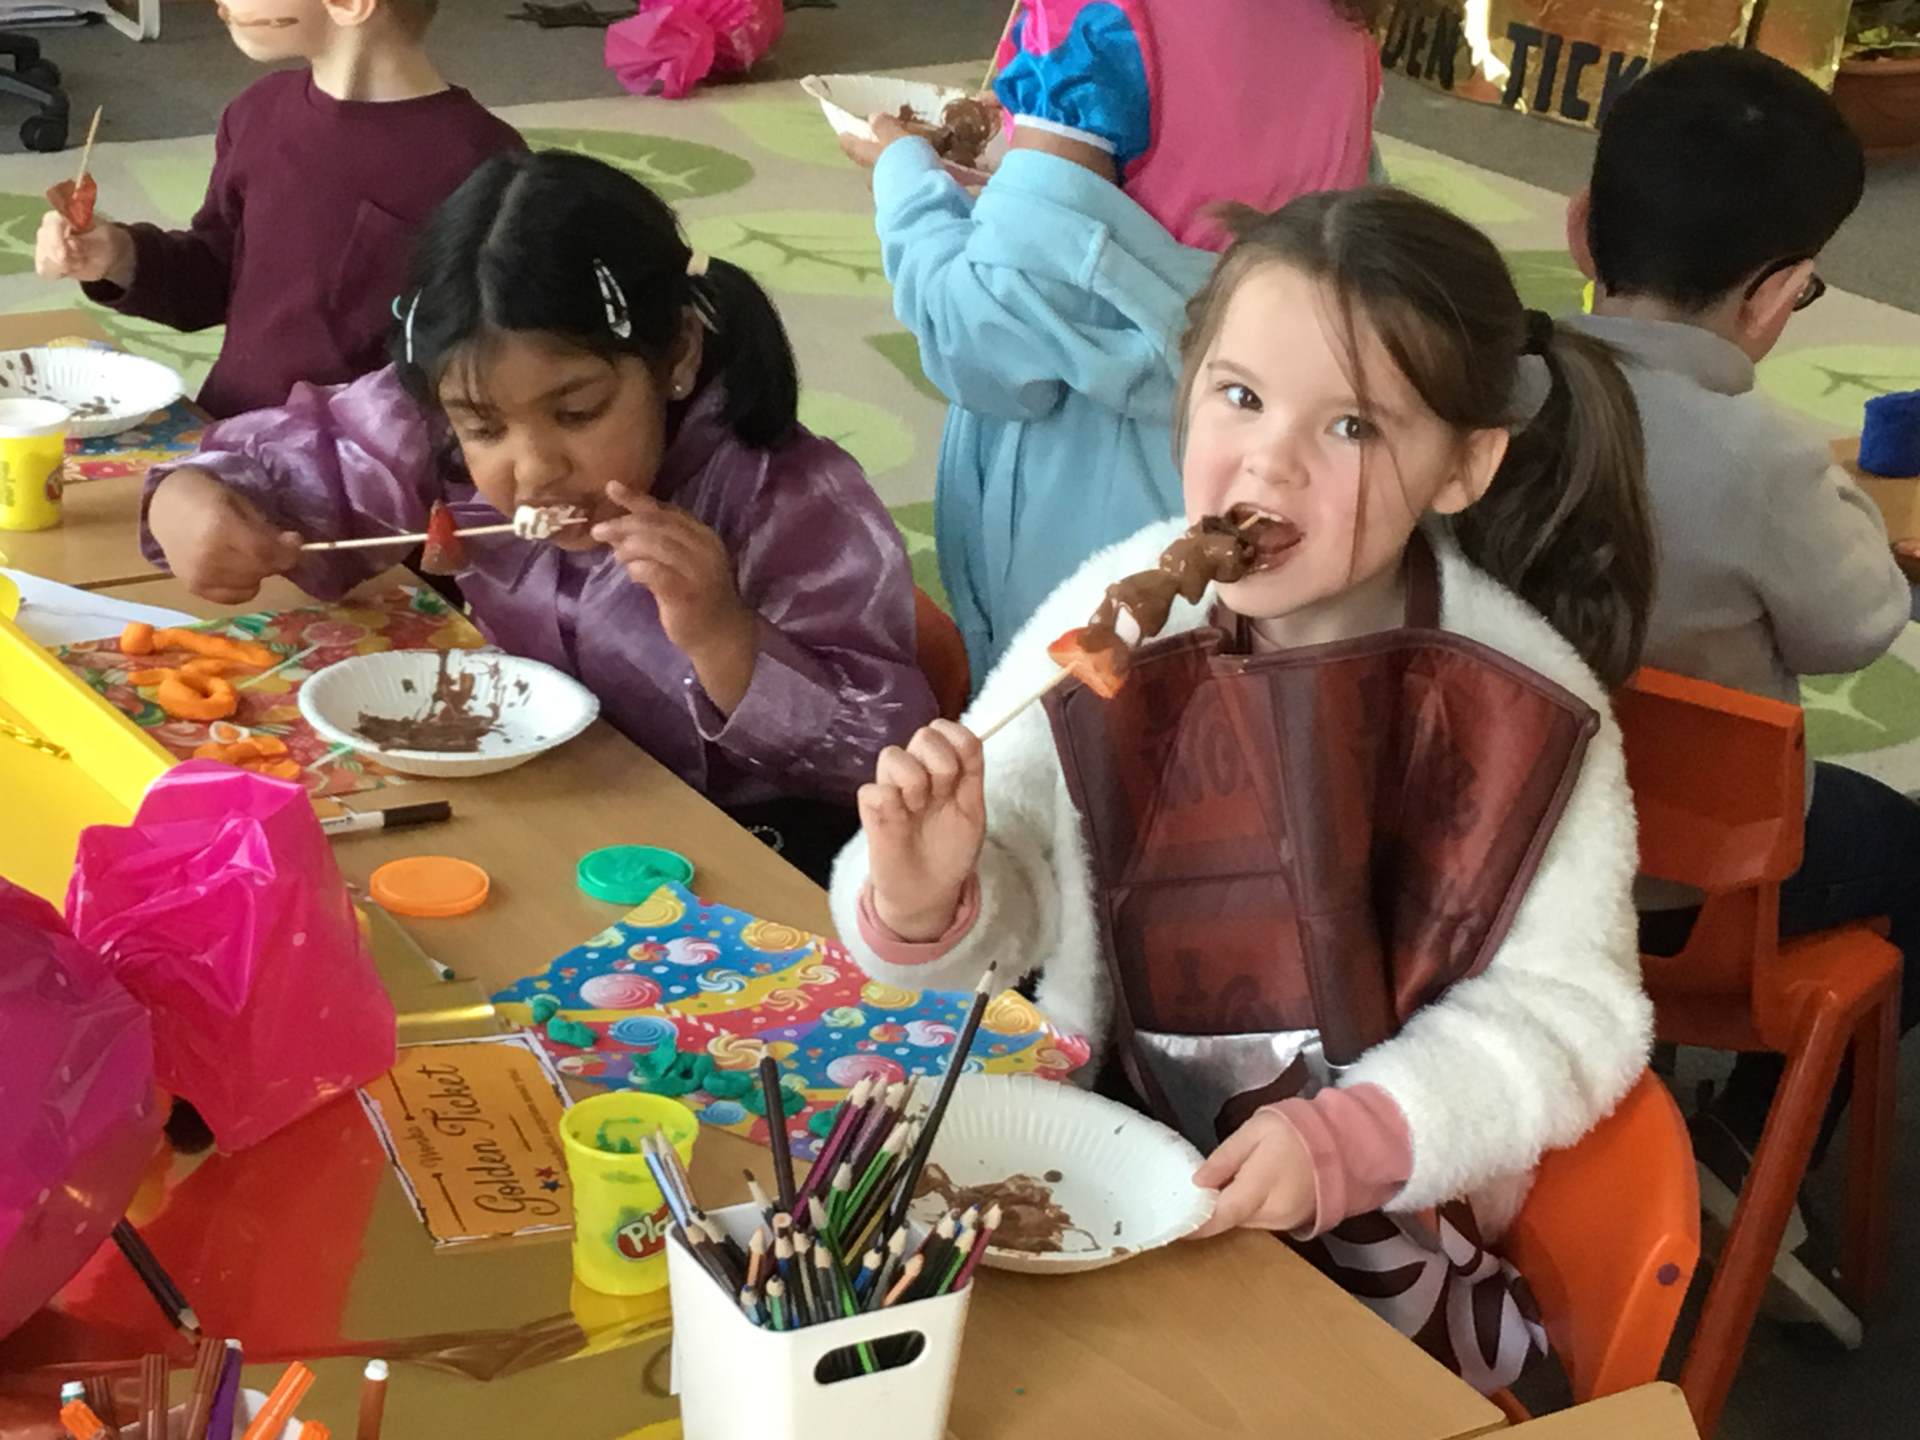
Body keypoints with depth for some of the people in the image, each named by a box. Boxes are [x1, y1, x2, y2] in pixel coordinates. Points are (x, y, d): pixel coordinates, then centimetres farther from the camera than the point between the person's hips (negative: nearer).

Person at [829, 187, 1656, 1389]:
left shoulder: (1528, 710, -13)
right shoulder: (1108, 615, -8)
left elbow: (1564, 1011, -9)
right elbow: (1011, 903, -2)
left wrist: (1348, 1142, -23)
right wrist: (925, 903, -26)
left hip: (1376, 1244, -2)